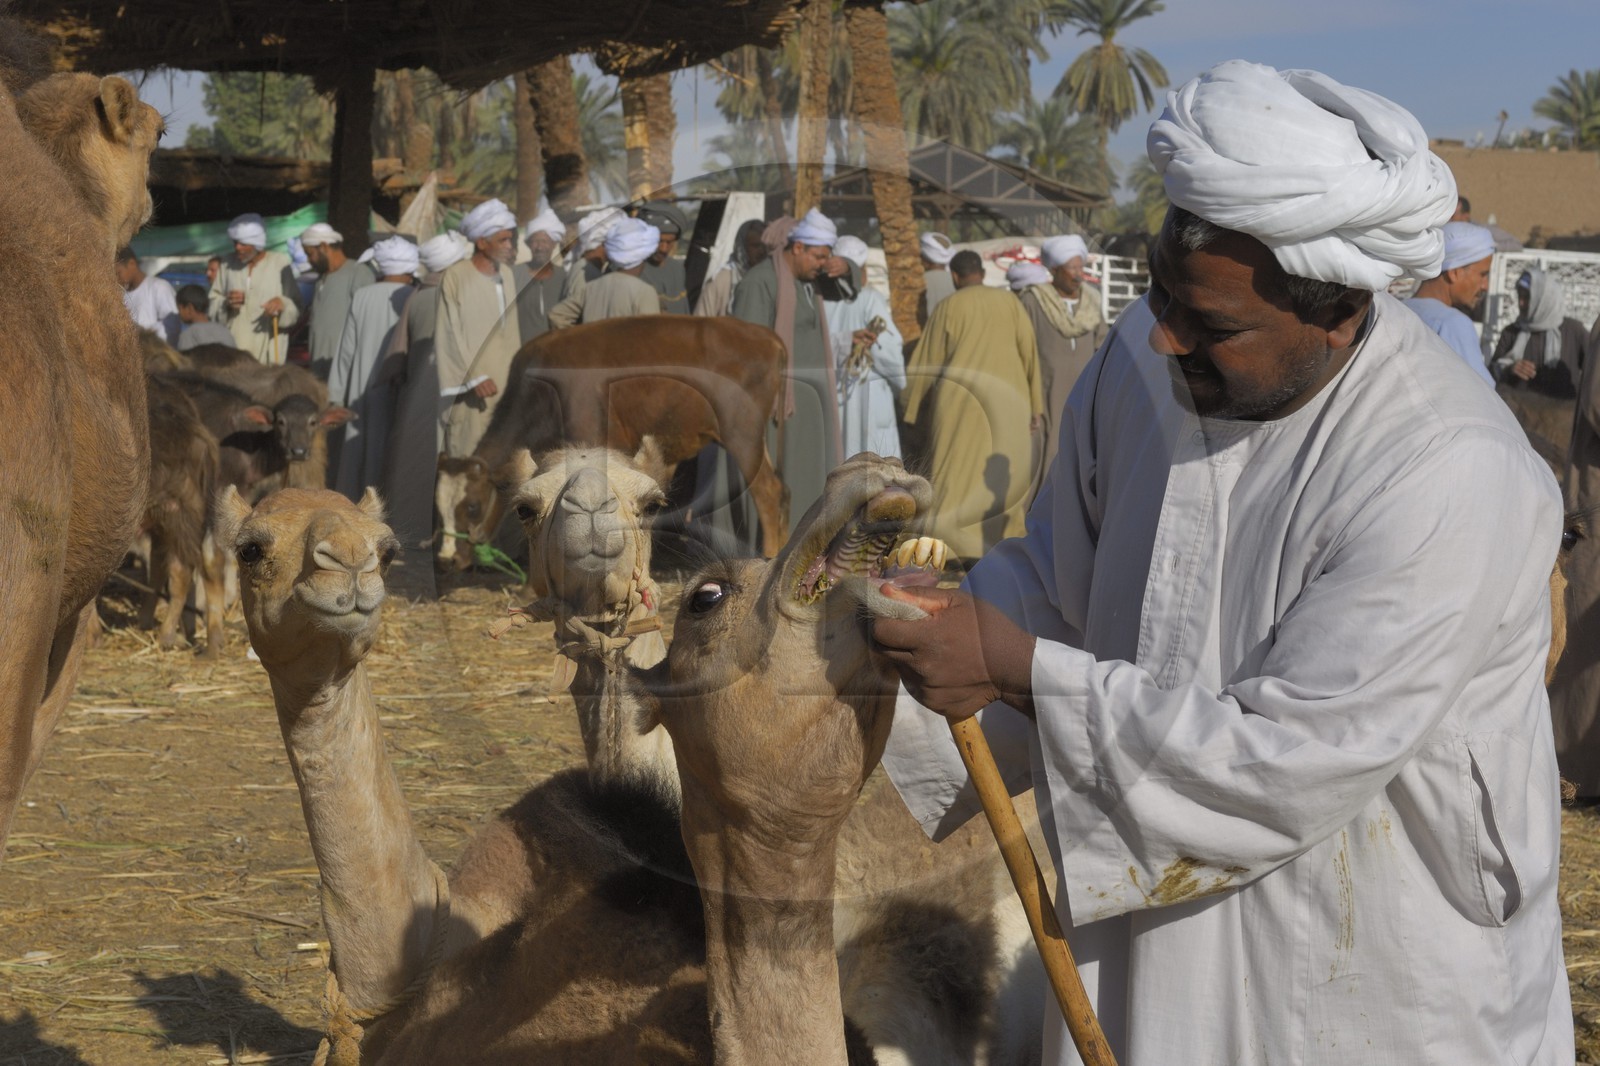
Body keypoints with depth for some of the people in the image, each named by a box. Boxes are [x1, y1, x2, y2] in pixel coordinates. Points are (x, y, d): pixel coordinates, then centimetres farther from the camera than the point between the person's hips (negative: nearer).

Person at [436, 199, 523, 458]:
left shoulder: (506, 275, 9)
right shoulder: (456, 277, -10)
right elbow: (451, 335, -10)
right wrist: (474, 378, -15)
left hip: (506, 383, 6)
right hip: (471, 391, -6)